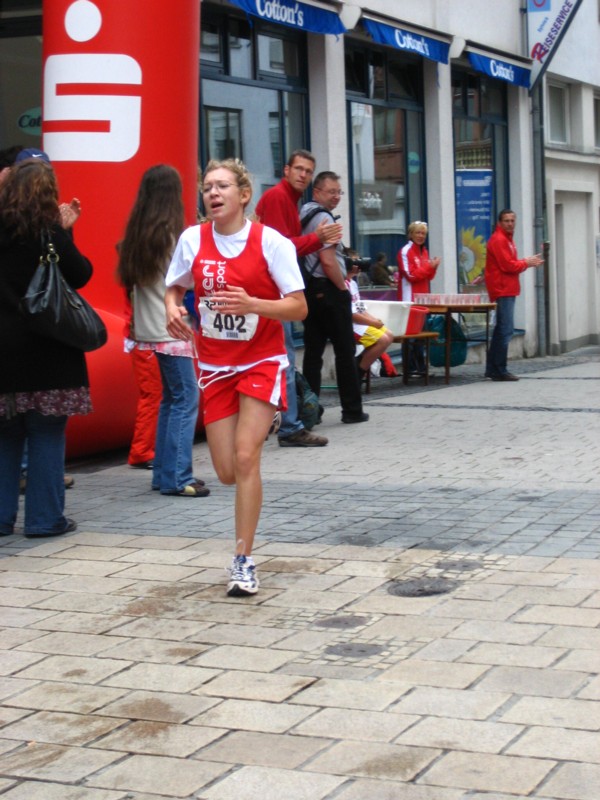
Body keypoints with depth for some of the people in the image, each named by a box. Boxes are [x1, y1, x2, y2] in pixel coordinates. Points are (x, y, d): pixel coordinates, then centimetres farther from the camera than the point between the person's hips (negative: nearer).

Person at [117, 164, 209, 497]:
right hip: (171, 329, -8)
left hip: (149, 329, 8)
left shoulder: (137, 232, 8)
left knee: (171, 396, 15)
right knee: (186, 398, -5)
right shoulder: (171, 234, -13)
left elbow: (129, 276, 11)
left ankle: (164, 472, 16)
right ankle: (176, 477, -7)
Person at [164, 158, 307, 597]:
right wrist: (173, 309, -9)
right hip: (216, 364, 4)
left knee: (245, 457, -16)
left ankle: (244, 562, -6)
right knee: (227, 471, 3)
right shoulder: (192, 240, -2)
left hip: (262, 362, -4)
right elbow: (174, 288, 14)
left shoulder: (271, 242, -12)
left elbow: (299, 307, -12)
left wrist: (251, 304, -29)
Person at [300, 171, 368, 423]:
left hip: (309, 289, 8)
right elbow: (328, 261, -20)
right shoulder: (323, 217, -13)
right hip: (328, 290, -8)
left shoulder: (303, 214, 14)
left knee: (313, 350, 8)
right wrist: (343, 288, -8)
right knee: (344, 350, -1)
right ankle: (352, 409, 4)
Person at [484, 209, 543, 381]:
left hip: (507, 290, 11)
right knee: (506, 330, -11)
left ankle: (493, 369, 17)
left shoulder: (506, 239, 20)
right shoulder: (498, 240, -12)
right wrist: (526, 263, -4)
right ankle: (499, 370, -9)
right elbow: (507, 265, -18)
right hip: (503, 290, -11)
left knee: (502, 329, 13)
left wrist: (528, 263, 5)